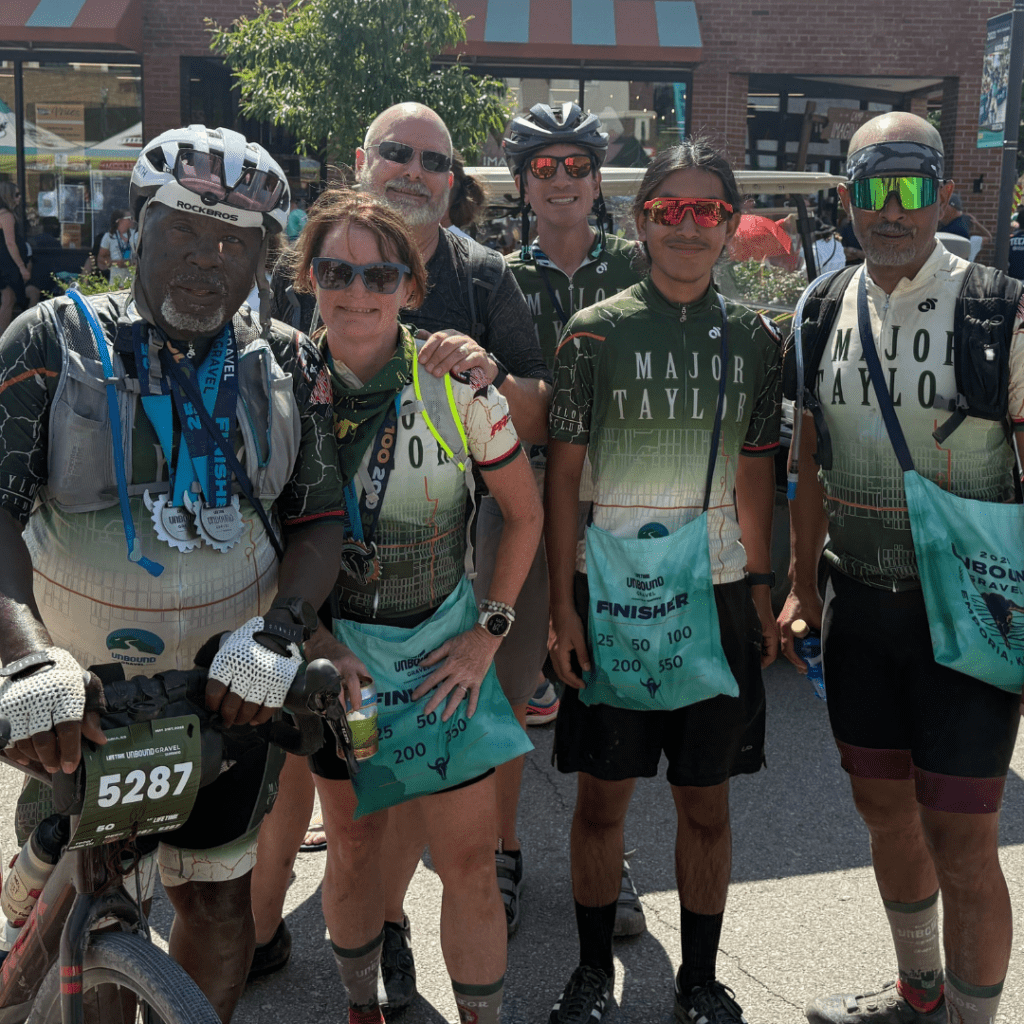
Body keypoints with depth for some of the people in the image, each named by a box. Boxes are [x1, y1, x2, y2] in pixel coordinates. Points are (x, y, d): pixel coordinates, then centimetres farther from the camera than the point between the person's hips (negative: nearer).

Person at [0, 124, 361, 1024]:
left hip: (231, 688, 2)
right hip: (80, 695, -1)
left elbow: (321, 518, 0)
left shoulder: (290, 365, 2)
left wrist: (277, 631, -18)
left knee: (218, 903, 9)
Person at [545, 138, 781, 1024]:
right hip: (613, 587, -2)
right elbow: (562, 475, -3)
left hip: (715, 588, 2)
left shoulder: (753, 337, 6)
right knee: (602, 796, 7)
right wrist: (563, 601, -8)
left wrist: (760, 588, 6)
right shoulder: (596, 331, -3)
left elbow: (754, 476, 10)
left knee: (707, 803, 11)